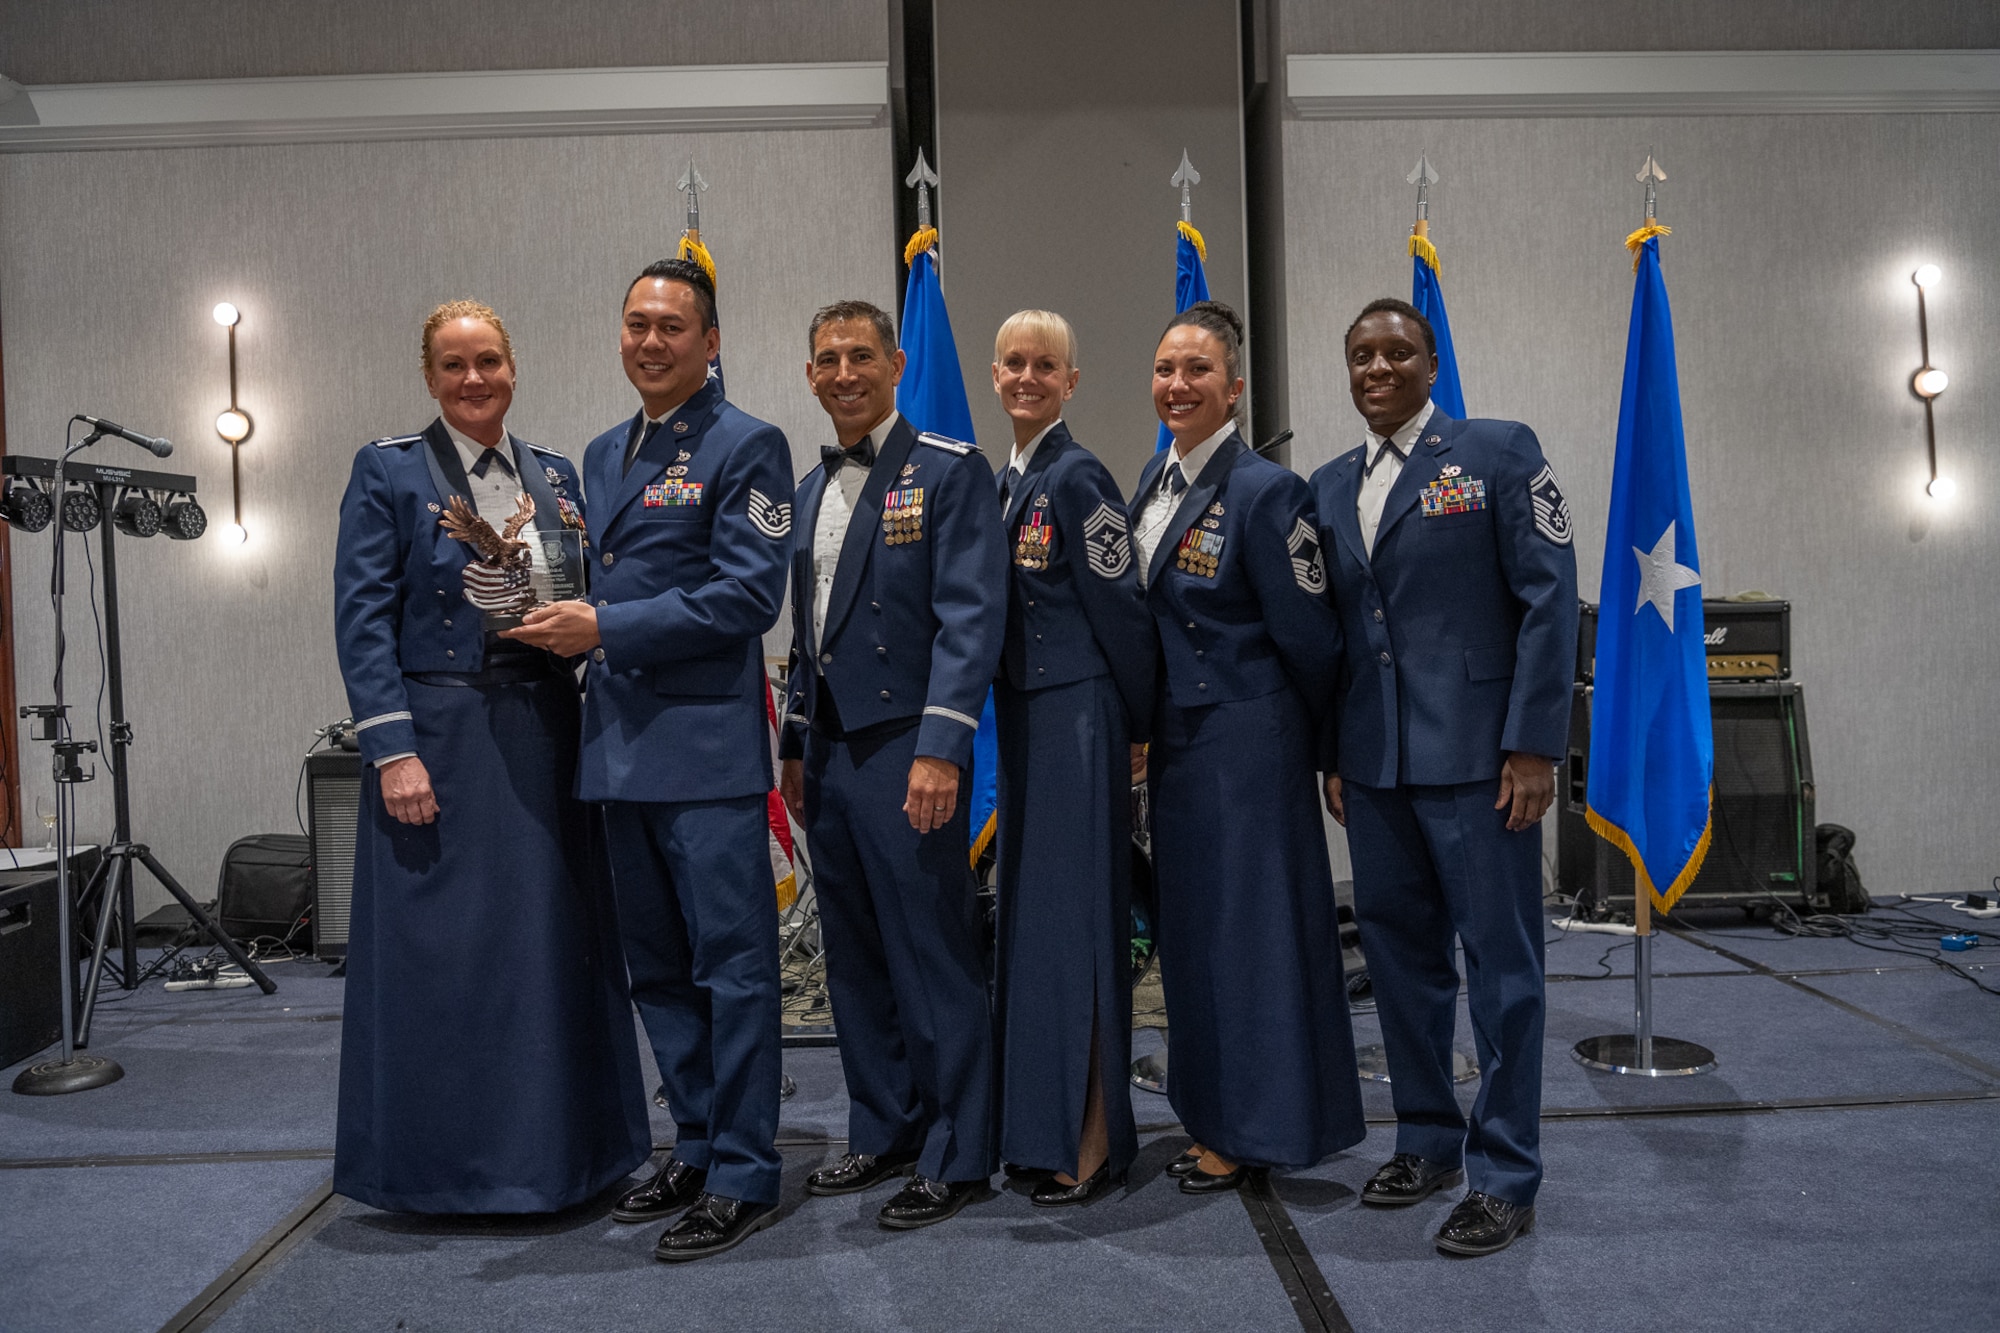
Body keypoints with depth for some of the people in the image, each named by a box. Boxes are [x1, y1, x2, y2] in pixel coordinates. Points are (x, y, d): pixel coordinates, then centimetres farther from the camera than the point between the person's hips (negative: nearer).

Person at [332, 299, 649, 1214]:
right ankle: (436, 1162, 19)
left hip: (541, 737, 4)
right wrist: (392, 750, -15)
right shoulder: (388, 471, -1)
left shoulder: (555, 476, 12)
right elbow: (363, 619, -7)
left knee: (552, 940, 9)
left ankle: (555, 1148, 25)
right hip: (438, 736, -4)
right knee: (438, 950, 2)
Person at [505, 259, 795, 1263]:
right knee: (657, 967, 15)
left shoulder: (746, 447, -5)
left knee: (731, 962, -1)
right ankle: (698, 1148, 29)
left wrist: (606, 630, -17)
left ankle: (743, 1177, 10)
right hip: (620, 744, 8)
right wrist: (547, 602, 3)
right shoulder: (603, 454, 18)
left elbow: (748, 595, -15)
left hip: (706, 745, -8)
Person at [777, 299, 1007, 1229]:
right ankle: (884, 1133, 27)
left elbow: (972, 617, -13)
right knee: (855, 955, 14)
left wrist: (939, 749, -20)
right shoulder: (809, 490, 17)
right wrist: (795, 746, 18)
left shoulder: (949, 471, -5)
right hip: (831, 753, 8)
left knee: (934, 957, -2)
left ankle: (958, 1157, 11)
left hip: (906, 751, -7)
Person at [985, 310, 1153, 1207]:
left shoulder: (1077, 477, -11)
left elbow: (1119, 608, -11)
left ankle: (1091, 1142, 5)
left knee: (1074, 914, -4)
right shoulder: (1006, 483, 13)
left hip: (1077, 718, -8)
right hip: (1022, 716, 9)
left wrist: (1140, 724, -7)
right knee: (1027, 910, 12)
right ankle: (1040, 1127, 24)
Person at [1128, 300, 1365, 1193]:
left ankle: (1255, 1132, 17)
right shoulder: (1156, 478, 9)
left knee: (1251, 920, 1)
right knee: (1191, 925, 14)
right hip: (1176, 737, 8)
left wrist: (1326, 744, -2)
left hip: (1246, 741, -8)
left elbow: (1307, 636, -11)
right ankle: (1216, 1119, 29)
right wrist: (1151, 721, 16)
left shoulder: (1264, 492, -15)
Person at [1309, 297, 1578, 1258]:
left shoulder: (1499, 453, -2)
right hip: (1373, 762, 6)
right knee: (1398, 952, 13)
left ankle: (1505, 1178, 12)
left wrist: (1533, 745, -13)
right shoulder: (1329, 486, 13)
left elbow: (1549, 598, -7)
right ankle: (1429, 1140, 30)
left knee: (1500, 962, 0)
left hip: (1474, 755, -5)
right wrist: (1332, 753, 11)